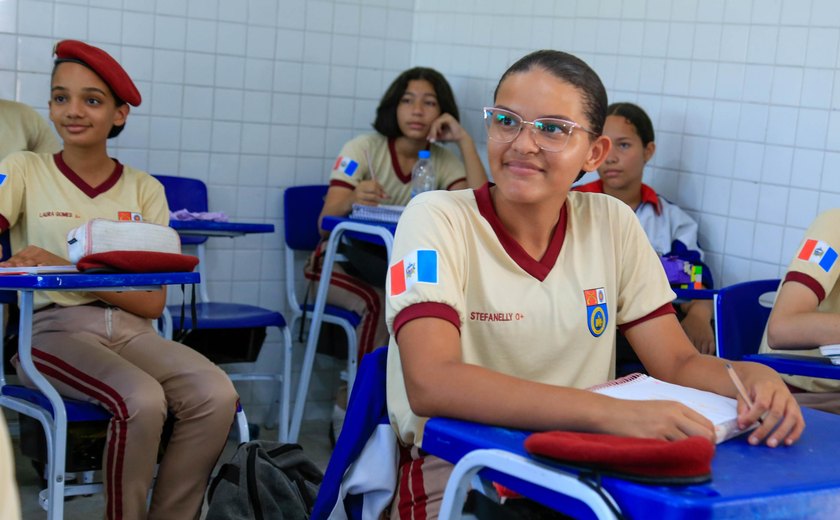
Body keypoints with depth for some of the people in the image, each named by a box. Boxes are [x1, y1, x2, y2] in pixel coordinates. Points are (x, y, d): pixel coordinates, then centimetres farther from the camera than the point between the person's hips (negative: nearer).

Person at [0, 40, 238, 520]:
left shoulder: (145, 189, 9)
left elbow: (153, 302, 0)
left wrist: (66, 269, -14)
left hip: (130, 330, 3)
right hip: (54, 328, -3)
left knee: (217, 396, -24)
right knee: (142, 400, -31)